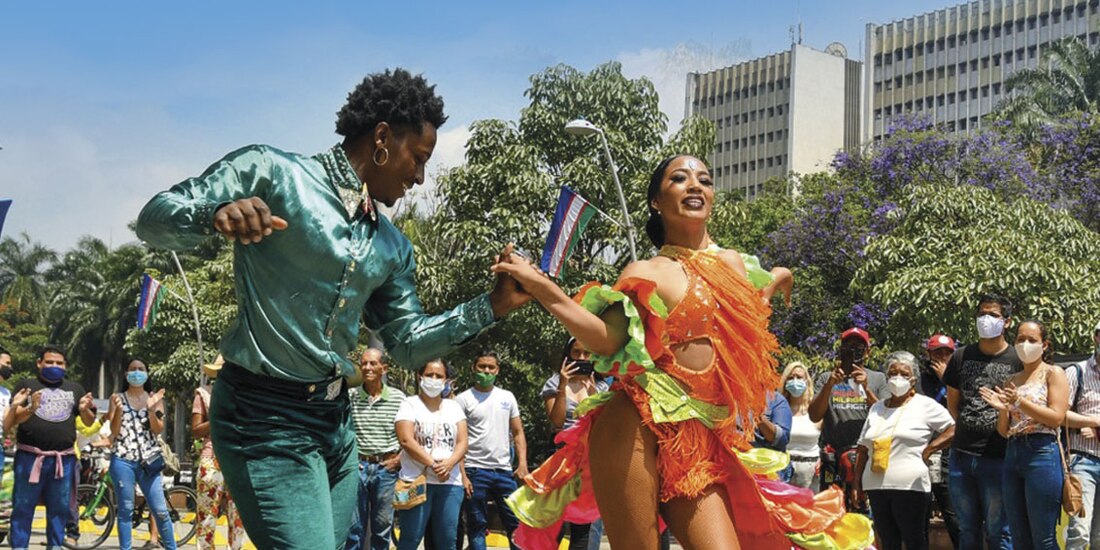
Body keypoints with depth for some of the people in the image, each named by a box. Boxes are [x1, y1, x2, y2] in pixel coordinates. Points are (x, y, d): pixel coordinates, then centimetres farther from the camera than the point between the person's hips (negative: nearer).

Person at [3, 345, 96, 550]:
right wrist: (31, 408, -24)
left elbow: (90, 421, 14)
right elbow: (14, 419, -4)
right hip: (30, 457, -3)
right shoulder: (26, 385, 6)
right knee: (23, 508, -1)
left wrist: (84, 409, -9)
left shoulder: (75, 388, 15)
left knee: (60, 508, 7)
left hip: (64, 459, 3)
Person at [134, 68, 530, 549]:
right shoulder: (270, 171, -6)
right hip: (264, 418, -8)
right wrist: (216, 215, -31)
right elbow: (152, 220, -9)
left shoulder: (392, 246, 13)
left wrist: (493, 306, 5)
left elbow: (407, 343, 16)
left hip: (335, 420, 8)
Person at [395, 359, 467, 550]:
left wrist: (449, 464, -16)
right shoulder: (410, 404, 2)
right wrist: (432, 464, -19)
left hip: (450, 482, 4)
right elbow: (406, 440, -11)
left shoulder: (454, 406, 14)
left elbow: (463, 442, 4)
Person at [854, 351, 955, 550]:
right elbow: (863, 449, 17)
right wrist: (857, 483, 11)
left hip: (911, 487, -5)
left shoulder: (925, 405, 1)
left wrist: (928, 450, -7)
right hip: (876, 487, 5)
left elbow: (954, 429, -3)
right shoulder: (876, 409, 16)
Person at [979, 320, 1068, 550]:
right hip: (1013, 454, 7)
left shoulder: (1053, 373, 2)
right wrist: (1002, 409, -4)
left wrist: (1020, 402, -17)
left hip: (1042, 454, -6)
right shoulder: (1012, 381, 18)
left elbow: (1056, 418, -10)